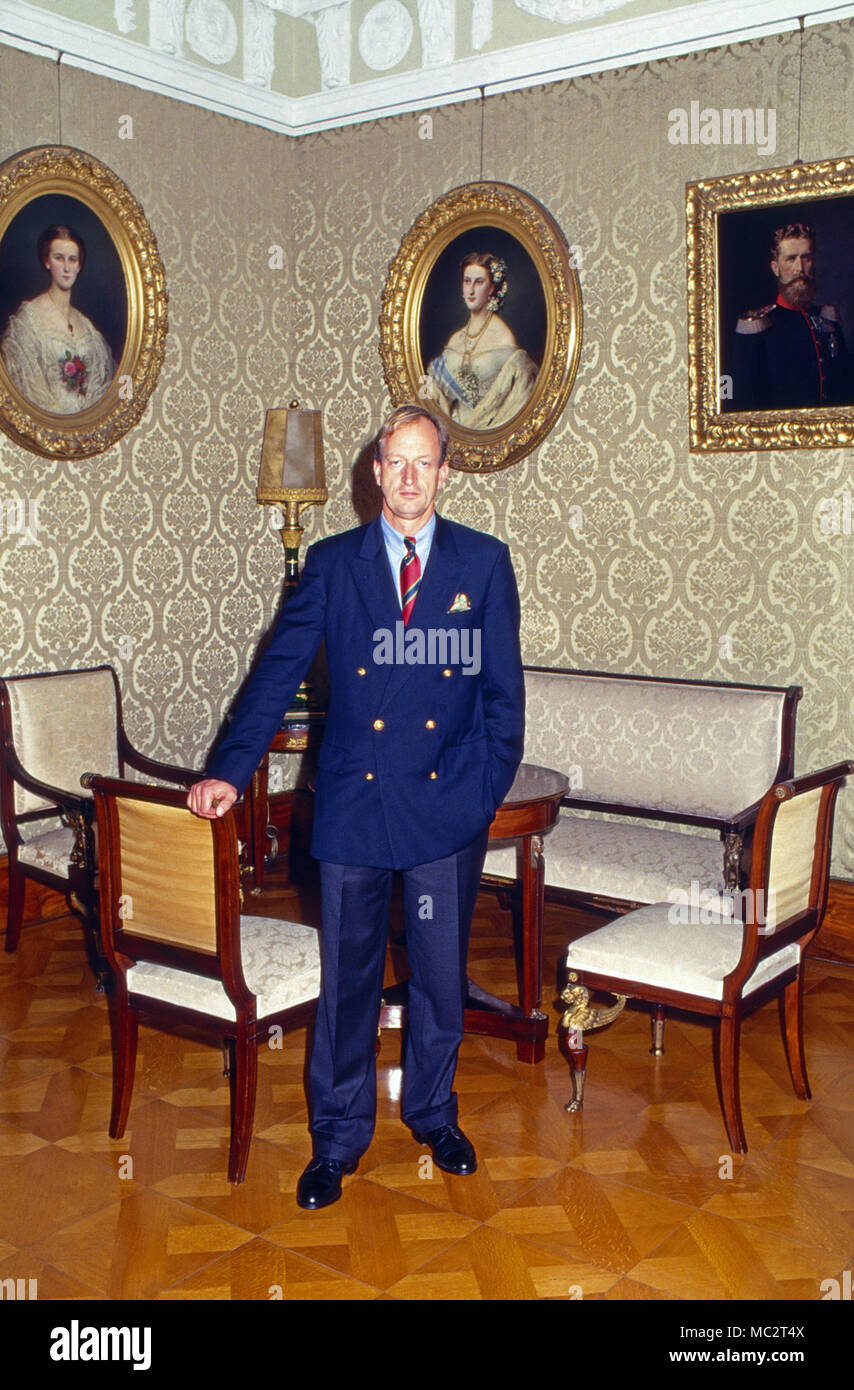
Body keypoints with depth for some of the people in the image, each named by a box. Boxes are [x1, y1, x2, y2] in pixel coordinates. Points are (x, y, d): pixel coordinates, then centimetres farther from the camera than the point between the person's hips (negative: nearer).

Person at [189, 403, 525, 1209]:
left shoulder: (485, 563, 3)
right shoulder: (332, 563, 3)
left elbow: (503, 689, 5)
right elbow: (279, 672, 0)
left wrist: (490, 787, -2)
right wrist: (230, 771, -9)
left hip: (449, 806, 0)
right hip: (353, 801, 0)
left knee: (441, 970, 13)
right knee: (347, 974, 8)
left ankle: (433, 1111, 36)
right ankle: (338, 1135, 26)